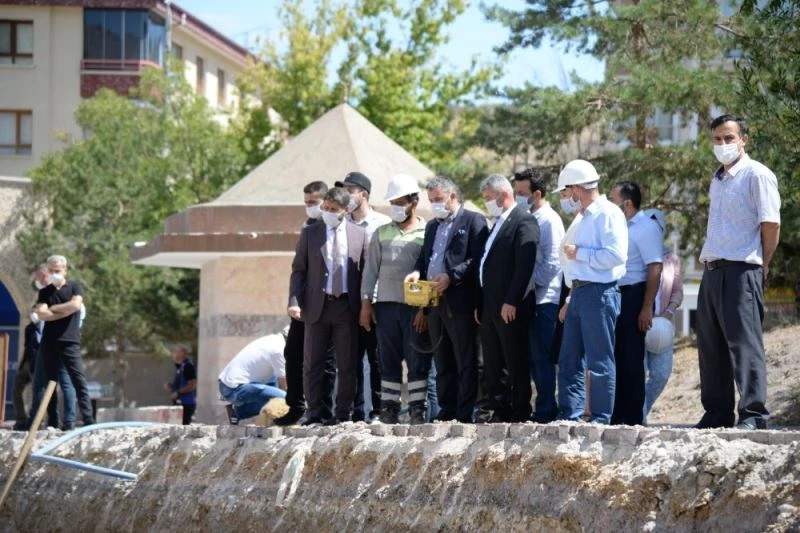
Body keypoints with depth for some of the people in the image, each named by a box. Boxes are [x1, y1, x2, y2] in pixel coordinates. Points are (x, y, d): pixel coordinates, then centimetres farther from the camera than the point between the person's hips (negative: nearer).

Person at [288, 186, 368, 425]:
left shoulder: (359, 235, 5)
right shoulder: (310, 233, 6)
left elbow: (365, 271, 6)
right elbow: (298, 269, 6)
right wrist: (294, 301, -5)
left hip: (347, 306, -1)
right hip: (317, 305, 1)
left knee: (347, 365, 2)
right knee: (312, 363, 3)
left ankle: (342, 413, 8)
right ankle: (314, 412, 8)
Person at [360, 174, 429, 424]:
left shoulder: (427, 233, 2)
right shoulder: (382, 233, 13)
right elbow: (370, 270, 13)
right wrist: (366, 304, 4)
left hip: (416, 307, -3)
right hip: (386, 304, 3)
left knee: (417, 360, -3)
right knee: (388, 360, 4)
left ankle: (418, 410, 0)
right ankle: (388, 410, 7)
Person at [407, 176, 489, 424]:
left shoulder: (473, 221, -3)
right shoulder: (432, 226, 21)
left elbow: (477, 259, -11)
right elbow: (424, 257, 24)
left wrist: (451, 276, -19)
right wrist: (417, 272, 2)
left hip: (460, 303, -8)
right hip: (435, 303, 8)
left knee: (466, 363, -4)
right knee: (443, 363, 11)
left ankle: (465, 414, -4)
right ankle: (446, 411, 15)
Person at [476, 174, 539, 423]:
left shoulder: (524, 222, -9)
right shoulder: (497, 224, 20)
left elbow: (524, 266, -18)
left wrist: (511, 302, -21)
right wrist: (480, 304, 15)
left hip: (510, 308, -9)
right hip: (490, 307, 9)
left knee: (516, 364, -4)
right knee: (492, 365, 9)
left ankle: (520, 414, -1)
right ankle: (492, 412, 12)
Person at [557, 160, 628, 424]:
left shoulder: (608, 214, -9)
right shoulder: (585, 217, 20)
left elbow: (616, 254, -21)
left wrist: (579, 253, -13)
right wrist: (571, 298, 18)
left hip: (599, 293, -10)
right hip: (579, 293, 10)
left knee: (600, 362, -5)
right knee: (569, 360, 9)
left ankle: (601, 419, -1)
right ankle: (570, 415, 12)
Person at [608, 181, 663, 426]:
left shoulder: (646, 228, -9)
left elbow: (655, 269, -15)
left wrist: (647, 308, -20)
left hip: (633, 297, -9)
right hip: (615, 296, 9)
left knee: (631, 359, -5)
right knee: (616, 358, 10)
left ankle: (632, 418, -2)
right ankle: (617, 415, 15)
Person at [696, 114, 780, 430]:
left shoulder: (757, 175, -5)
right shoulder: (718, 180, 20)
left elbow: (770, 224, -9)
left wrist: (761, 267, -4)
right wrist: (708, 261, 15)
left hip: (740, 272, -9)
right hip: (712, 273, 9)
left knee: (745, 344, -11)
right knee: (711, 347, 9)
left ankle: (754, 414, -13)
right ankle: (717, 414, 15)